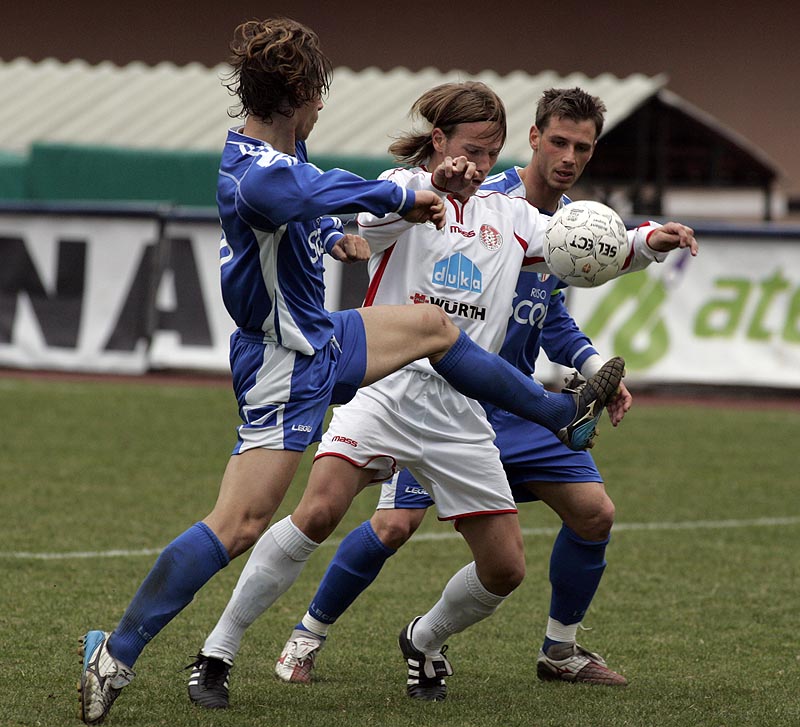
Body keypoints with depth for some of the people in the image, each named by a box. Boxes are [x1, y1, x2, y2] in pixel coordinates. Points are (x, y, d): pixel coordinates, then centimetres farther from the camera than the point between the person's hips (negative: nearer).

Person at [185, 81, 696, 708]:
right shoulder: (404, 185, 4)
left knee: (506, 568, 0)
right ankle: (218, 652, -18)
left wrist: (647, 241, -8)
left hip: (462, 410, 5)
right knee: (320, 511, -27)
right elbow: (374, 224, -18)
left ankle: (425, 641, 32)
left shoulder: (509, 216, 18)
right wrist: (430, 187, -37)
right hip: (387, 381, -5)